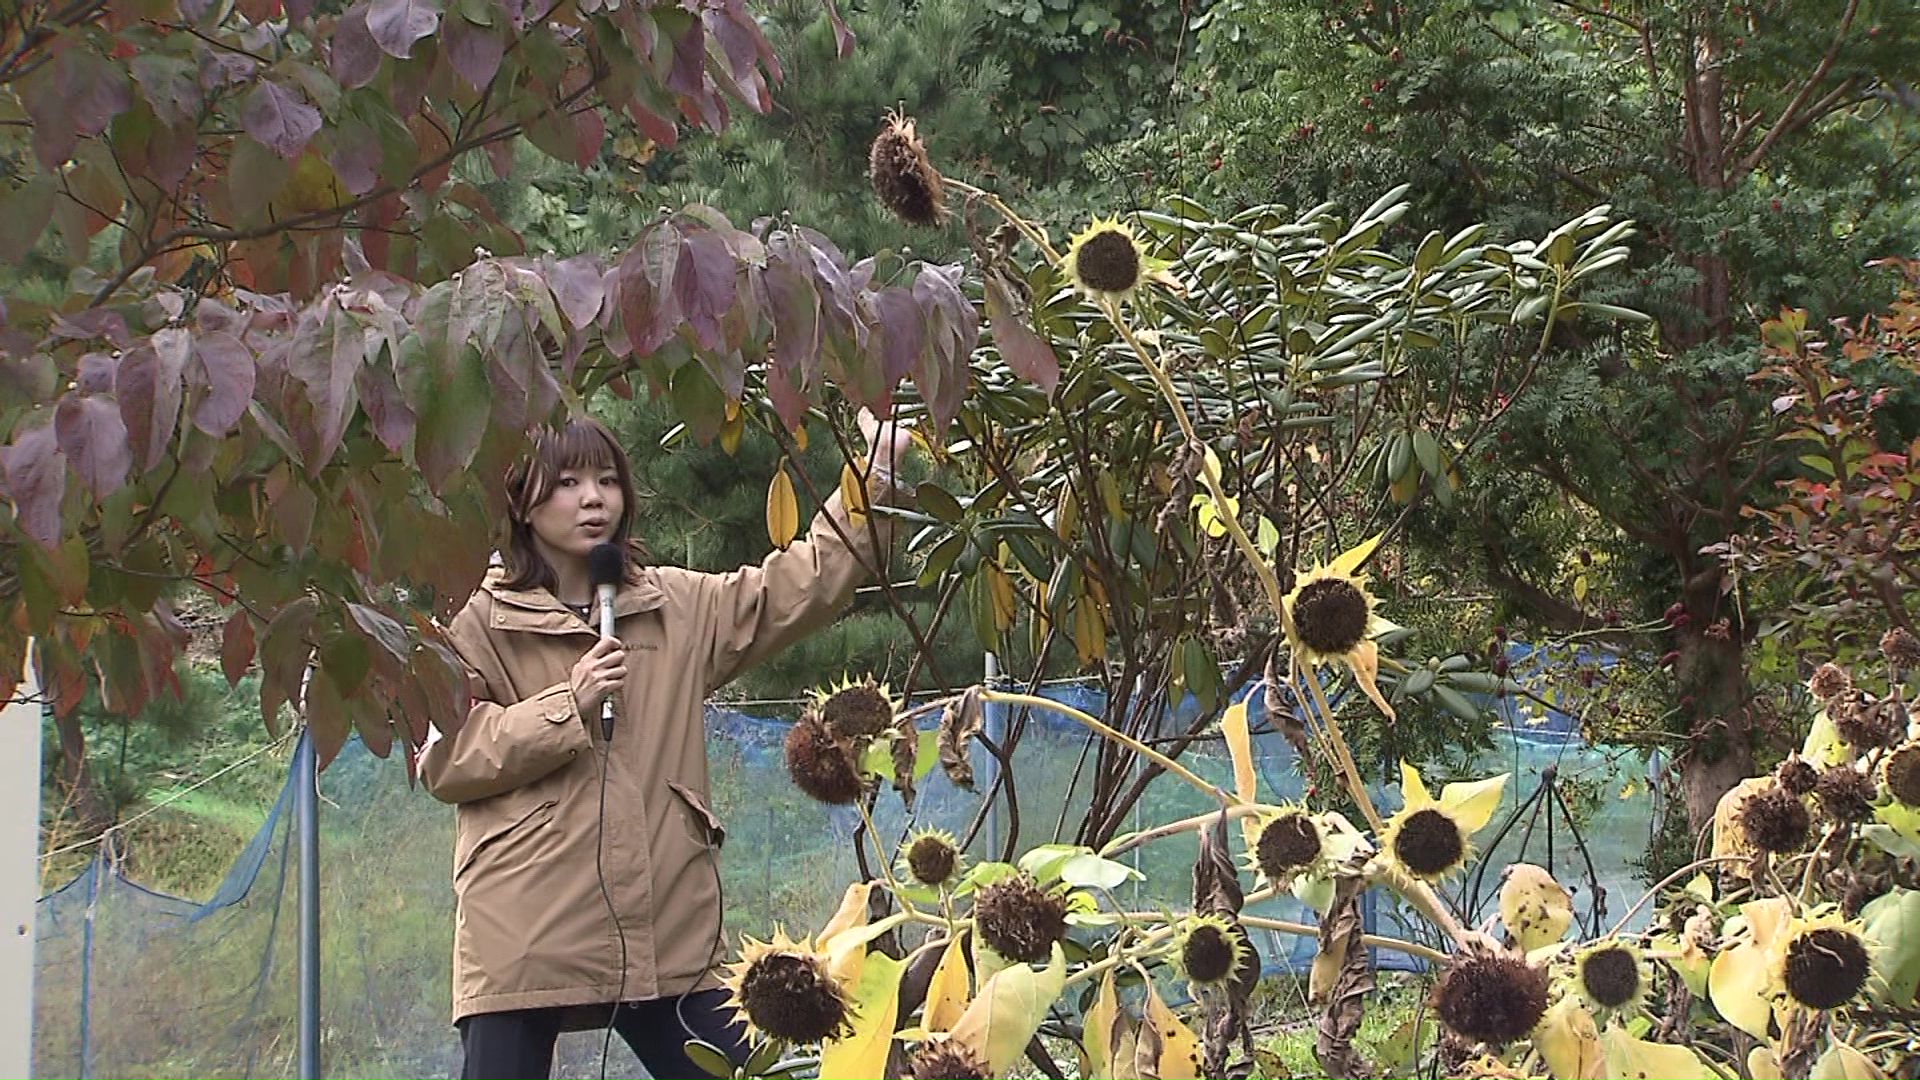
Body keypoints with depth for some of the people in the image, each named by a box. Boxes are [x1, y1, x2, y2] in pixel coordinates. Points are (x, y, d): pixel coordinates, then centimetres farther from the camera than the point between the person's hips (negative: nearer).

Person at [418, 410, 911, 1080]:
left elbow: (801, 585, 14)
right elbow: (442, 763, -5)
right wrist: (566, 706, -12)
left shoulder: (680, 608, 14)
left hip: (667, 932, 4)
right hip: (524, 941, -3)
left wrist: (874, 480, 6)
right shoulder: (479, 623, 3)